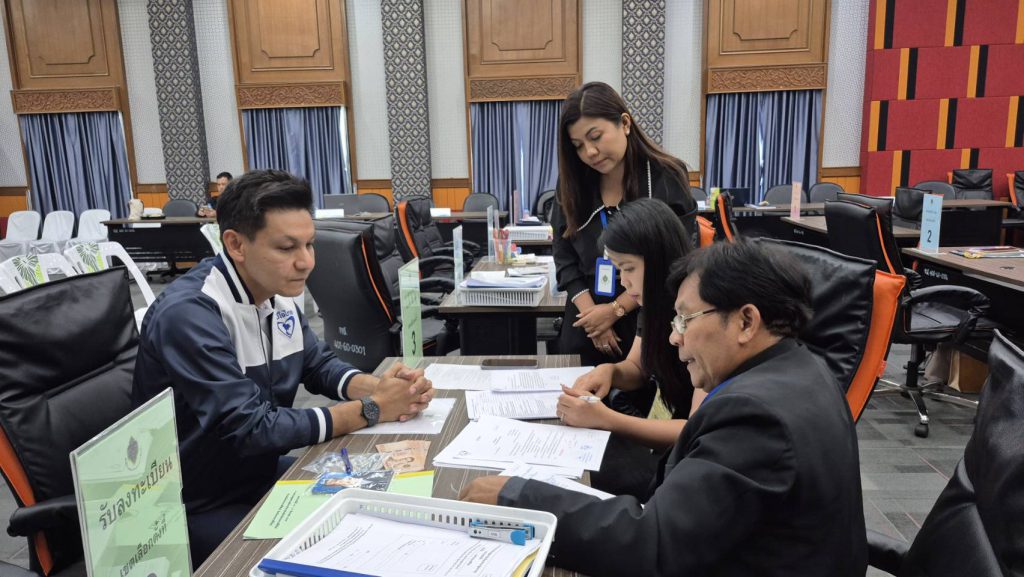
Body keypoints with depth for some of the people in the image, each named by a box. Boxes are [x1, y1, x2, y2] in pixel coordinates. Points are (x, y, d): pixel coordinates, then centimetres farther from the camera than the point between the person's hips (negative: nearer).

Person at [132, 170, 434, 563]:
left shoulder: (277, 293, -2)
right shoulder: (188, 314, -28)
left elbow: (318, 364, 7)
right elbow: (252, 428, -29)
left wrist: (376, 387, -15)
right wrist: (370, 409, -25)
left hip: (259, 473, 7)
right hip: (200, 508, -7)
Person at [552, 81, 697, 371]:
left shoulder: (667, 179, -8)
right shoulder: (572, 184, 3)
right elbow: (565, 258, 1)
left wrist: (615, 310, -13)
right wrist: (591, 314, -12)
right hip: (584, 331, 3)